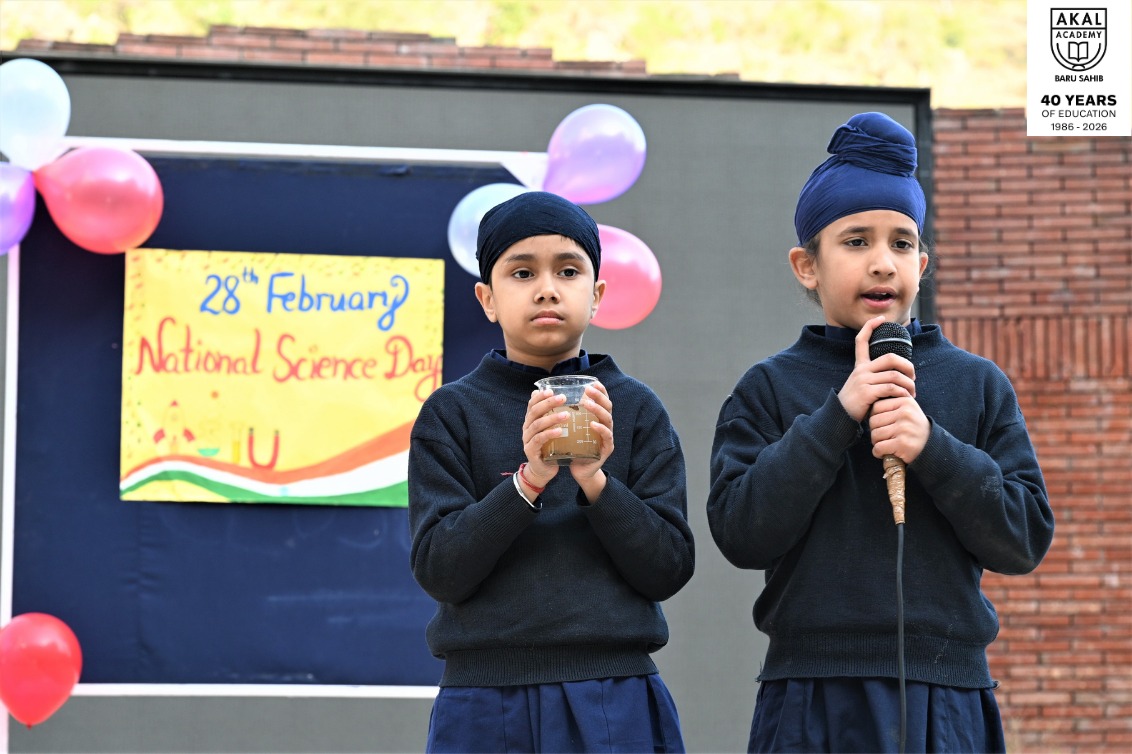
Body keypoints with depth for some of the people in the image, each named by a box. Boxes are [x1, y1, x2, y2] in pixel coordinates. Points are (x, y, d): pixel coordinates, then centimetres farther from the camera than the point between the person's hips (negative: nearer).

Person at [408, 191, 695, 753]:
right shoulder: (452, 412, 3)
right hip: (486, 701, 0)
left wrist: (596, 482, -15)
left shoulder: (635, 409, 5)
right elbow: (439, 570, -6)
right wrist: (527, 481, -18)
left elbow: (670, 568, -1)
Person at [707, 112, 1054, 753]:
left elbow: (1026, 538, 1)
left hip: (946, 699, 1)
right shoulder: (770, 389, 4)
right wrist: (838, 414, -13)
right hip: (813, 699, -1)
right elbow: (741, 532, -8)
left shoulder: (978, 385, 7)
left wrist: (933, 450, -13)